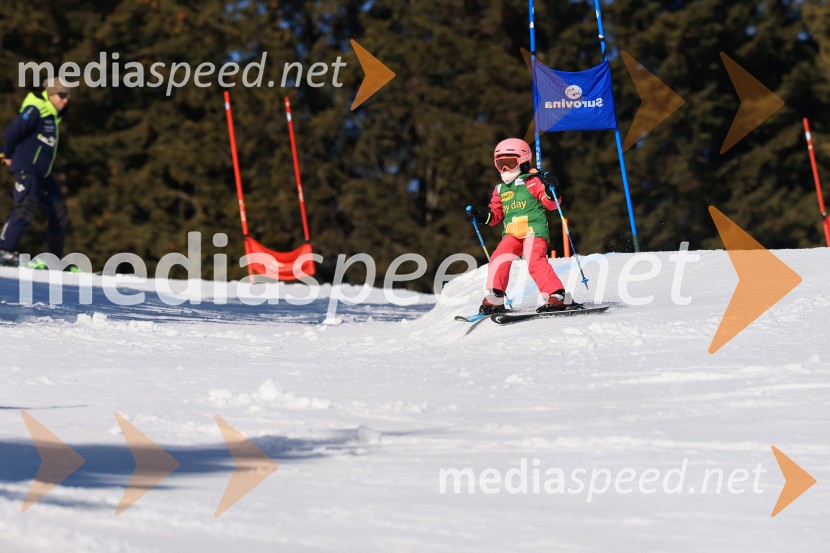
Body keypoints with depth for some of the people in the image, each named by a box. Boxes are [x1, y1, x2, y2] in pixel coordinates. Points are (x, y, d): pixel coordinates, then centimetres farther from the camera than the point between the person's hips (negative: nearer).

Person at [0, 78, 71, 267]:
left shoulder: (54, 115, 14)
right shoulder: (35, 110, -15)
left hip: (43, 173, 10)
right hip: (26, 169, -10)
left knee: (58, 212, 11)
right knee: (26, 207, -25)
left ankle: (54, 257, 21)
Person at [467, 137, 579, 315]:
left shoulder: (532, 181, 3)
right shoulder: (500, 190, 21)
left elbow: (550, 203, -2)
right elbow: (495, 214, 27)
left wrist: (550, 190, -21)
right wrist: (481, 216, 9)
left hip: (534, 229, -6)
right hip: (512, 234, 6)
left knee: (535, 262, -22)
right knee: (498, 260, -11)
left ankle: (559, 298, -21)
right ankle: (493, 299, -3)